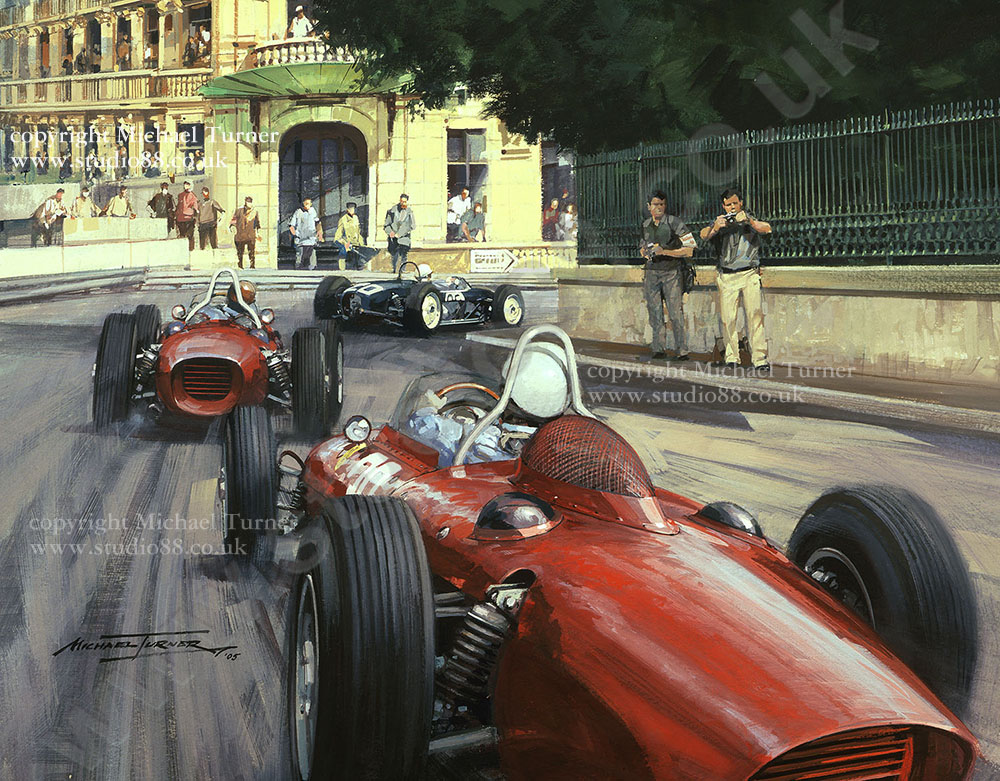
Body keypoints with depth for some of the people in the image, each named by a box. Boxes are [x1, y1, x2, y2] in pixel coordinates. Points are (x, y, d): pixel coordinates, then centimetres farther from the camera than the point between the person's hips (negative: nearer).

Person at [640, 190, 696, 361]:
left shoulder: (674, 223, -6)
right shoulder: (645, 225, 12)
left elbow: (689, 250, -8)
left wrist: (664, 251, -15)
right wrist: (645, 252, 5)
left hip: (672, 272, -5)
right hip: (651, 272, 5)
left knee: (675, 313, -9)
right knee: (654, 313, 4)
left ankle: (682, 351, -5)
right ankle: (658, 349, 10)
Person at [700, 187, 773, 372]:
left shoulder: (750, 220, 11)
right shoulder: (720, 222, 11)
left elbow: (766, 229, -8)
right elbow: (704, 235, -7)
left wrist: (749, 221, -25)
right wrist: (715, 228, -29)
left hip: (749, 274, -1)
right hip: (727, 277, 1)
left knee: (755, 314, -11)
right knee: (727, 318, -4)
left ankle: (759, 359, -12)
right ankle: (731, 357, 9)